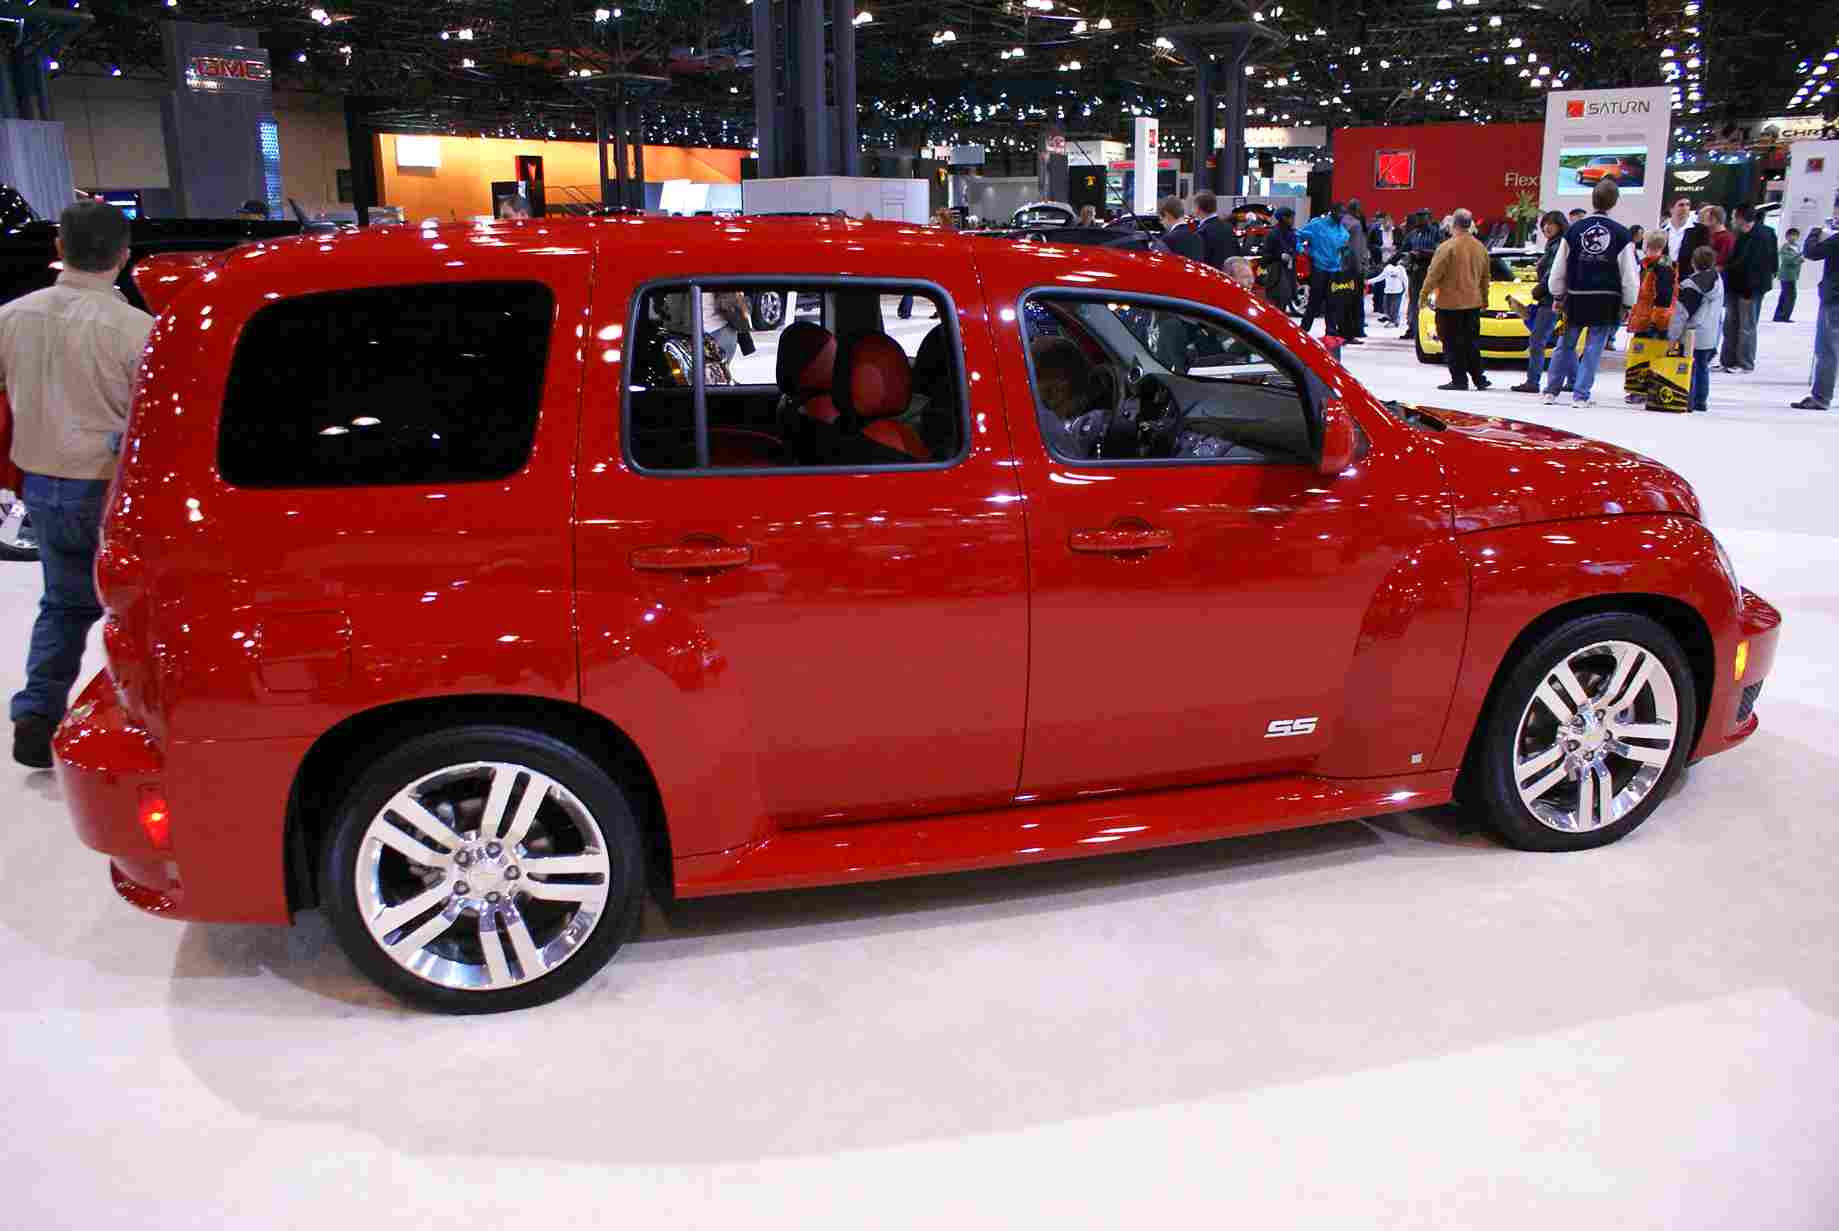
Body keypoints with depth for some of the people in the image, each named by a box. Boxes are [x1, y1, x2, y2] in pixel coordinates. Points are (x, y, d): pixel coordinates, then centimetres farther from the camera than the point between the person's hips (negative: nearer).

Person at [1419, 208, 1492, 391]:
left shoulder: (1447, 247, -14)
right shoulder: (1480, 248, 8)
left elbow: (1434, 274, -14)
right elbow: (1485, 277, 16)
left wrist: (1424, 293, -4)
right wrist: (1484, 299, 25)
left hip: (1450, 303, -6)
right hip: (1473, 302, 6)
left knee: (1453, 343, -1)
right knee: (1472, 342, 13)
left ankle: (1459, 379, -1)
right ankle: (1479, 378, 16)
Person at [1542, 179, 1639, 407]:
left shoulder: (1574, 229, 0)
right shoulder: (1621, 233, -4)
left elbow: (1559, 267, 2)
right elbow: (1629, 274, -3)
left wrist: (1557, 294, 14)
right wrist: (1629, 304, 7)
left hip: (1576, 297, 2)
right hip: (1606, 300, -1)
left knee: (1566, 344, 13)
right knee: (1593, 347, 4)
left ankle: (1552, 390, 17)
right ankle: (1581, 395, 2)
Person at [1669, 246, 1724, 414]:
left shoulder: (1692, 284, -17)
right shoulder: (1718, 280, 8)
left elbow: (1682, 313, -16)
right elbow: (1719, 311, 16)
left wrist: (1673, 335, -11)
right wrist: (1717, 332, 24)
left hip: (1692, 335, -8)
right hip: (1710, 336, 8)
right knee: (1703, 367, 15)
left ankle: (1687, 401, 1)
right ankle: (1701, 401, 21)